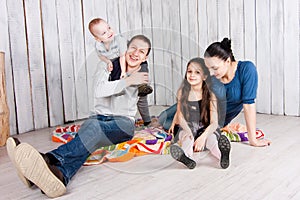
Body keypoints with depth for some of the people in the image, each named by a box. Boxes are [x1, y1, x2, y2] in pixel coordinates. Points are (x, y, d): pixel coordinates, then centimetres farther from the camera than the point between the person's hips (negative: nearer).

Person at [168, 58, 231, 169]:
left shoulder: (210, 94, -9)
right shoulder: (182, 92, -2)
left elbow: (214, 122, -15)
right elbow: (180, 115, 1)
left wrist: (203, 137, -35)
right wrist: (188, 131, -21)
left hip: (205, 128, -1)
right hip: (187, 127, 1)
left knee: (211, 138, -34)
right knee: (187, 137, -33)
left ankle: (223, 155, -66)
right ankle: (186, 156, -66)